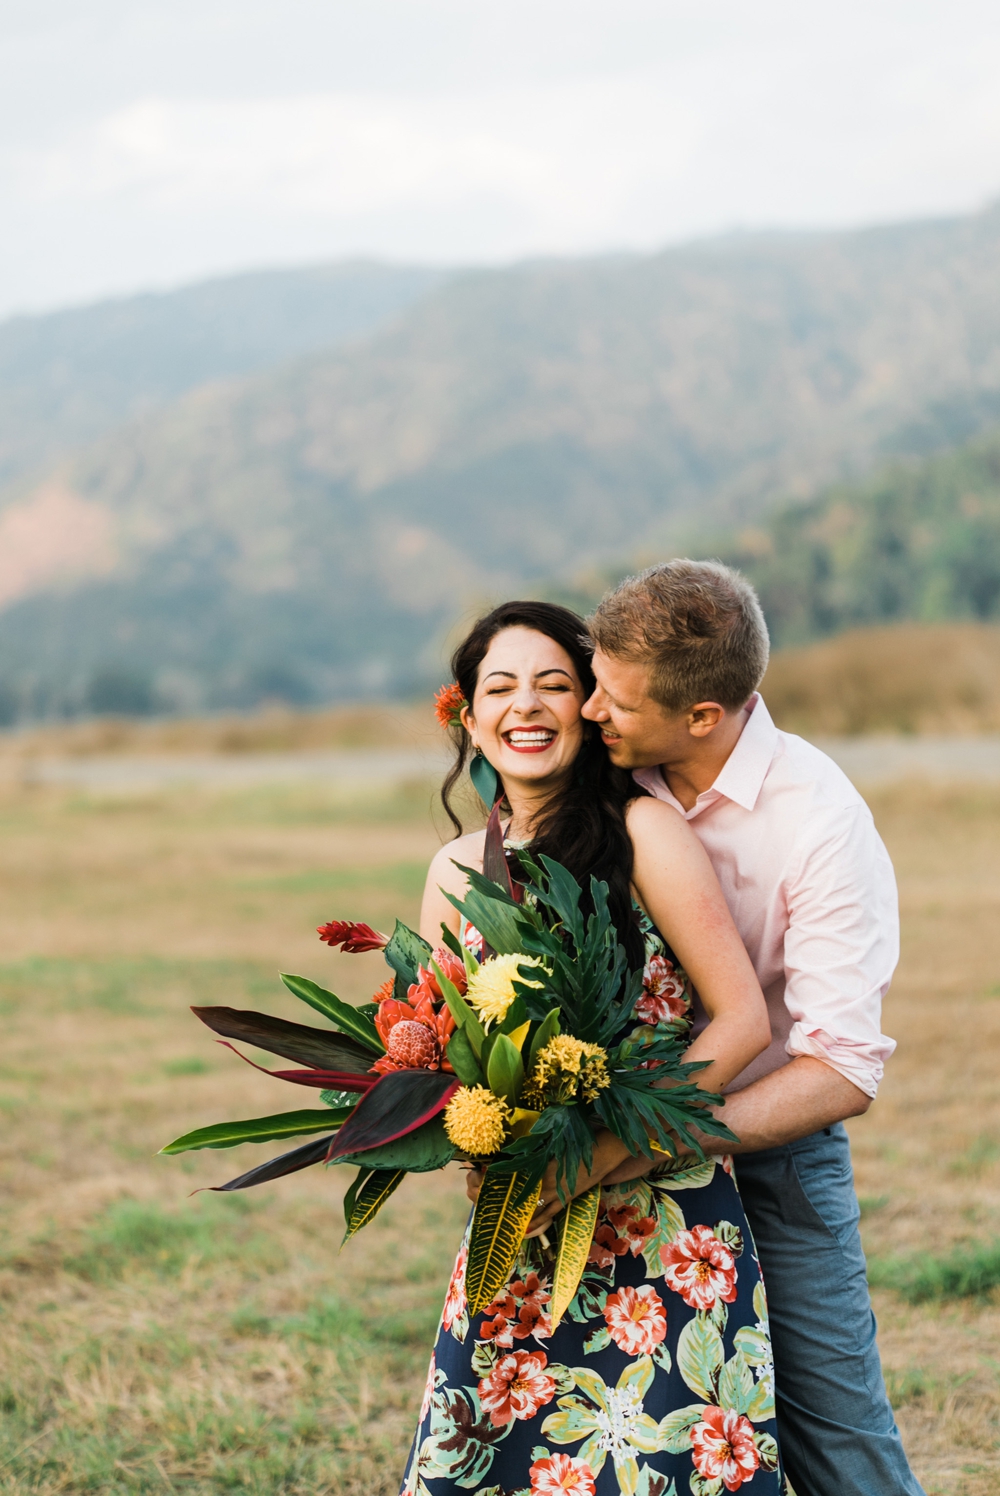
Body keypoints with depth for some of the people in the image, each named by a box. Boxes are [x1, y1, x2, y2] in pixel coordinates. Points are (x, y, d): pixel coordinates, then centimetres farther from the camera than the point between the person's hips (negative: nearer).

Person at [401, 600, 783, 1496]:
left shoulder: (643, 833, -6)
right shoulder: (455, 873, 9)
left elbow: (744, 1018, -10)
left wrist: (601, 1152, -18)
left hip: (662, 1218, -4)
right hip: (519, 1232, 5)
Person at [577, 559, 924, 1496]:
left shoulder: (822, 822, -20)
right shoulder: (617, 784, -5)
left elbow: (844, 1073, -23)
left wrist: (637, 1148, -32)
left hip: (771, 1147, -4)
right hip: (625, 1126, 4)